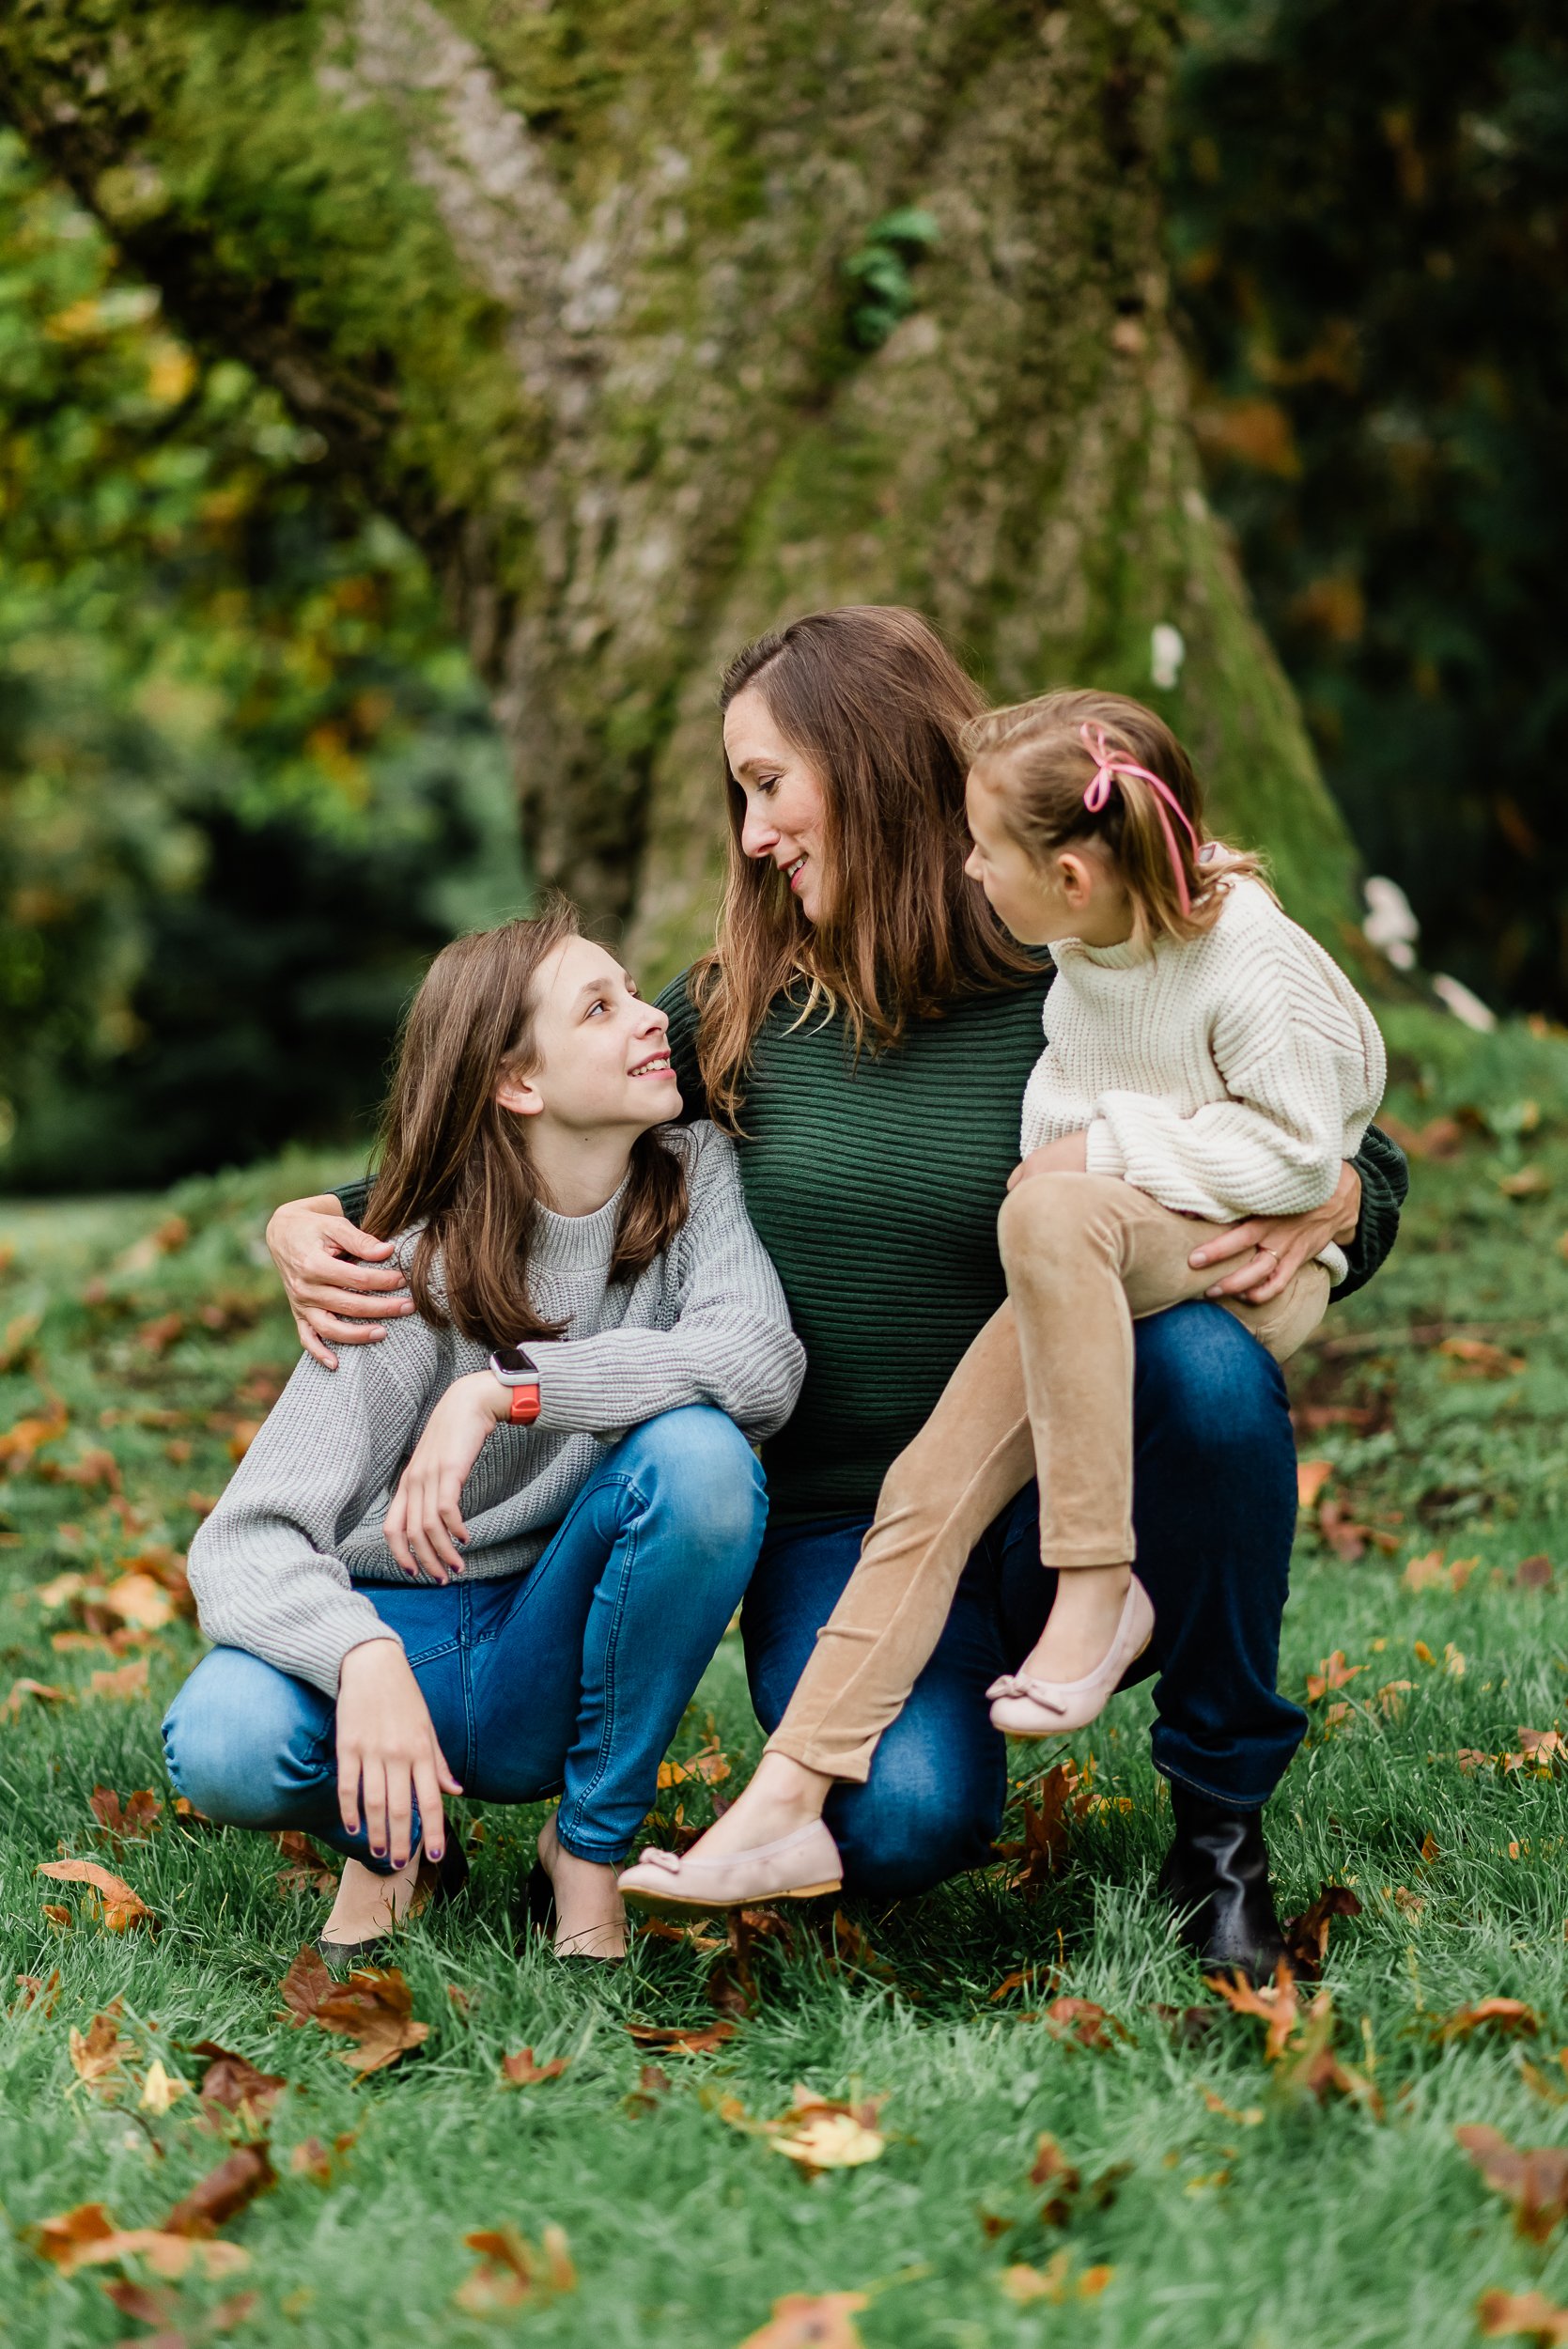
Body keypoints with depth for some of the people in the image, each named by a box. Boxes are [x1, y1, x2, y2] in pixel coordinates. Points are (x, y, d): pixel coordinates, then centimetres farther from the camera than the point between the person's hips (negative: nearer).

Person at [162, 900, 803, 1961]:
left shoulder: (696, 1176, -6)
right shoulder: (418, 1277, -14)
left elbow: (764, 1364, -27)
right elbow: (244, 1543, -21)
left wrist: (508, 1388, -33)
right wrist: (365, 1656, -42)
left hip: (559, 1666, 2)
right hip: (401, 1625, -2)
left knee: (700, 1452, -29)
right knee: (227, 1743, -35)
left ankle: (590, 1849, -10)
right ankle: (391, 1835, 3)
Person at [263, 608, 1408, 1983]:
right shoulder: (737, 1016, 4)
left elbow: (1365, 1161, 4)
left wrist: (1323, 1208, -20)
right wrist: (319, 1224, -1)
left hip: (1059, 1528, 0)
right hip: (838, 1542, 0)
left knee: (1204, 1357, -33)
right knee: (905, 1820, -31)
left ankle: (1222, 1816, -9)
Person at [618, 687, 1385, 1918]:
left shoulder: (1250, 961, -19)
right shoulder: (1085, 940, 2)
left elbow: (1300, 1155, -19)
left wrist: (1104, 1144, -18)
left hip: (1254, 1264, -7)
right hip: (1091, 1268, 7)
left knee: (1051, 1212, -37)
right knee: (933, 1484, -11)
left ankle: (1100, 1586, -27)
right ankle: (791, 1798, -11)